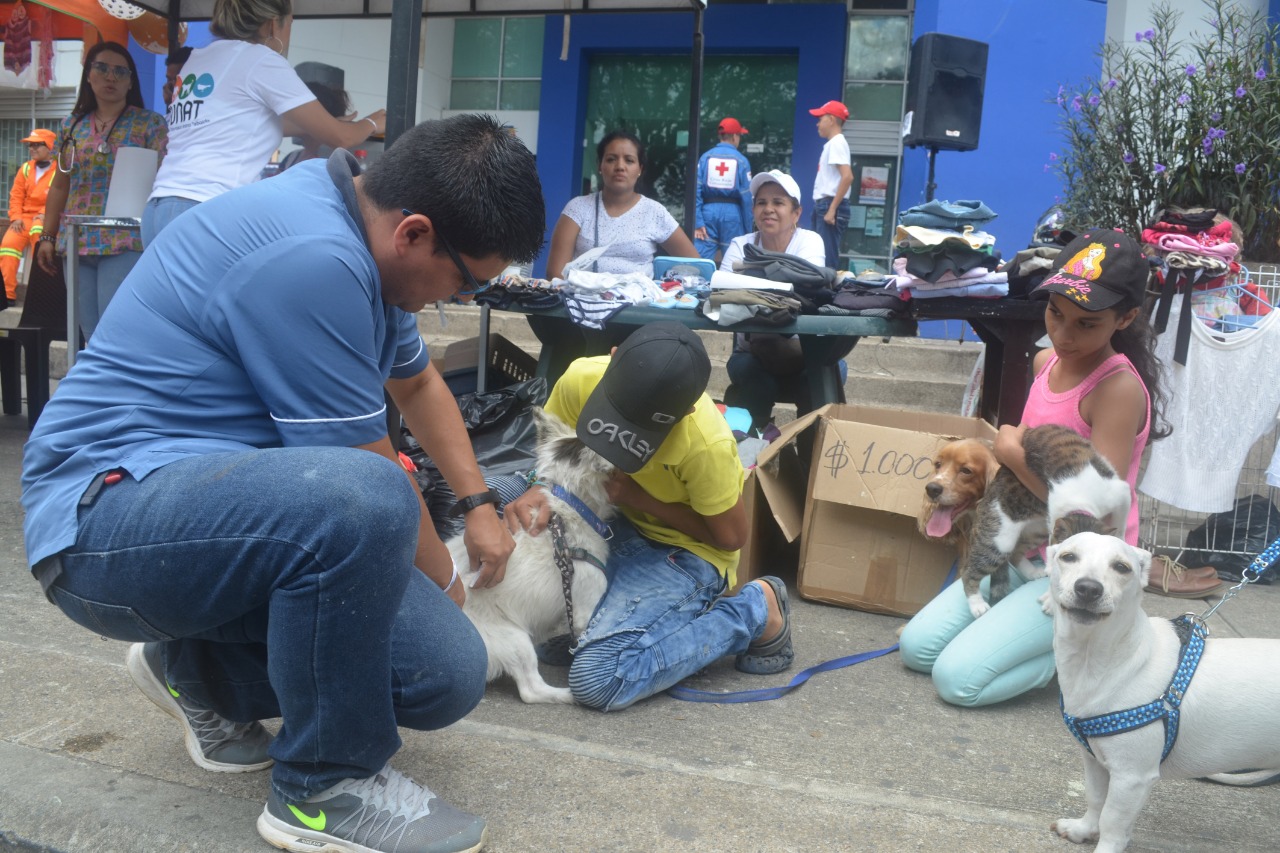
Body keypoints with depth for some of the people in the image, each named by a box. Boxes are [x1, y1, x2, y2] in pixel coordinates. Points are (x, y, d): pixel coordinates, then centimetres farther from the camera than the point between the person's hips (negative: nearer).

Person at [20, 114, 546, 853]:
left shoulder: (355, 236, 7)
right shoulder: (310, 257, -25)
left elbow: (417, 381, 25)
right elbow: (366, 476, -18)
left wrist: (478, 503, 22)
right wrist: (440, 577, 0)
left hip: (219, 493, 9)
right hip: (108, 509, -9)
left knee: (446, 672, -6)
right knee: (361, 502, -38)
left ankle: (200, 672, 18)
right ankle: (324, 786, -12)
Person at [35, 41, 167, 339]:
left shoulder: (150, 123, 2)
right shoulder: (71, 125, 15)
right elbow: (60, 186, 19)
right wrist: (47, 237, 14)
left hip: (125, 243, -5)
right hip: (76, 243, 5)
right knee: (90, 334, 6)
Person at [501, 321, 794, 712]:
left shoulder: (706, 444, -32)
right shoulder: (582, 379, -21)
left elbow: (729, 537, -16)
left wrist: (637, 497, -23)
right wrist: (537, 491, -25)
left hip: (684, 552, -5)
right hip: (614, 524, 6)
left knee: (596, 679, -24)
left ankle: (755, 610, -5)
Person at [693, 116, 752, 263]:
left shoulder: (706, 157, 2)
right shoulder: (741, 160, -2)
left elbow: (696, 190, -4)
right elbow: (747, 196, -4)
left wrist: (697, 222, -4)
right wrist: (748, 229, 2)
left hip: (709, 211, 1)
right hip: (732, 213, -1)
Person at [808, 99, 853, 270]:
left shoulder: (837, 143, -10)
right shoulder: (832, 143, 18)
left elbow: (847, 177, -22)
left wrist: (832, 209, -22)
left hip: (830, 205, -10)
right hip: (823, 205, 10)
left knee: (827, 258, -11)